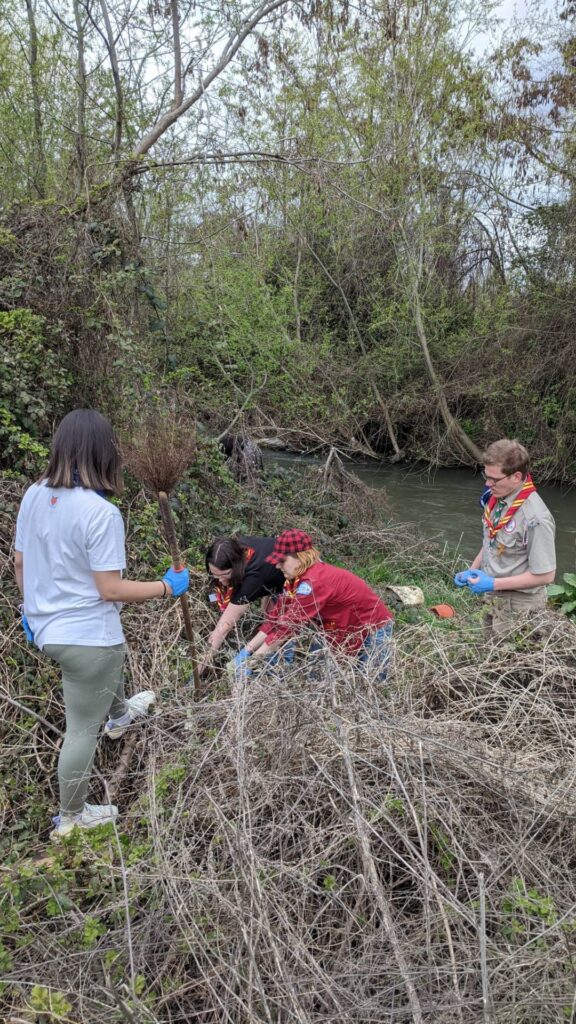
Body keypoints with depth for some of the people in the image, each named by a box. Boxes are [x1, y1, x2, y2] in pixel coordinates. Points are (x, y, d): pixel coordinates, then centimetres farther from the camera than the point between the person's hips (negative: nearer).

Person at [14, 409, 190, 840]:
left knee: (115, 656, 37)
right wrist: (167, 586, -9)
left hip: (47, 628, 8)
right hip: (85, 638, -8)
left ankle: (120, 715, 64)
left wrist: (31, 608, 23)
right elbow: (110, 589, -23)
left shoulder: (34, 495, -4)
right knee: (82, 730, 11)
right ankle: (71, 819, 30)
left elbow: (20, 563, 7)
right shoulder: (101, 512, -26)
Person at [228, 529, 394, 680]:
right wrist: (247, 649, -10)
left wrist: (252, 659, -29)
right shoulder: (298, 578, -3)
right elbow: (278, 615, -3)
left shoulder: (313, 582, -32)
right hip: (347, 633, 9)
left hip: (373, 632, -9)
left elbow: (289, 624, -33)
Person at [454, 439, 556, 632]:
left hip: (517, 606, -7)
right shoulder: (497, 498, -5)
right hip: (494, 598, 7)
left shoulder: (535, 518, -28)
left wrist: (494, 584, -23)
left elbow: (545, 575, -23)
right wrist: (472, 571, 1)